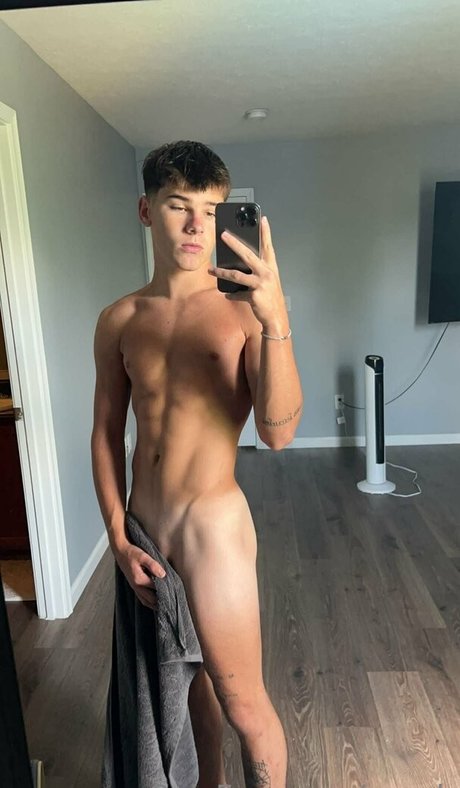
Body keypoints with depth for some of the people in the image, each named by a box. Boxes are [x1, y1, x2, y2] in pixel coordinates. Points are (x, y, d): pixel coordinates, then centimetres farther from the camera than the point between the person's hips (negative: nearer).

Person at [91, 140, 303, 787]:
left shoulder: (244, 309, -11)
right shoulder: (119, 321, 2)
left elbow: (278, 434, -22)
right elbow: (106, 433, 5)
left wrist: (276, 320, -36)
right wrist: (119, 539, 0)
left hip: (213, 528, -4)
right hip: (141, 525, 5)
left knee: (244, 706, 11)